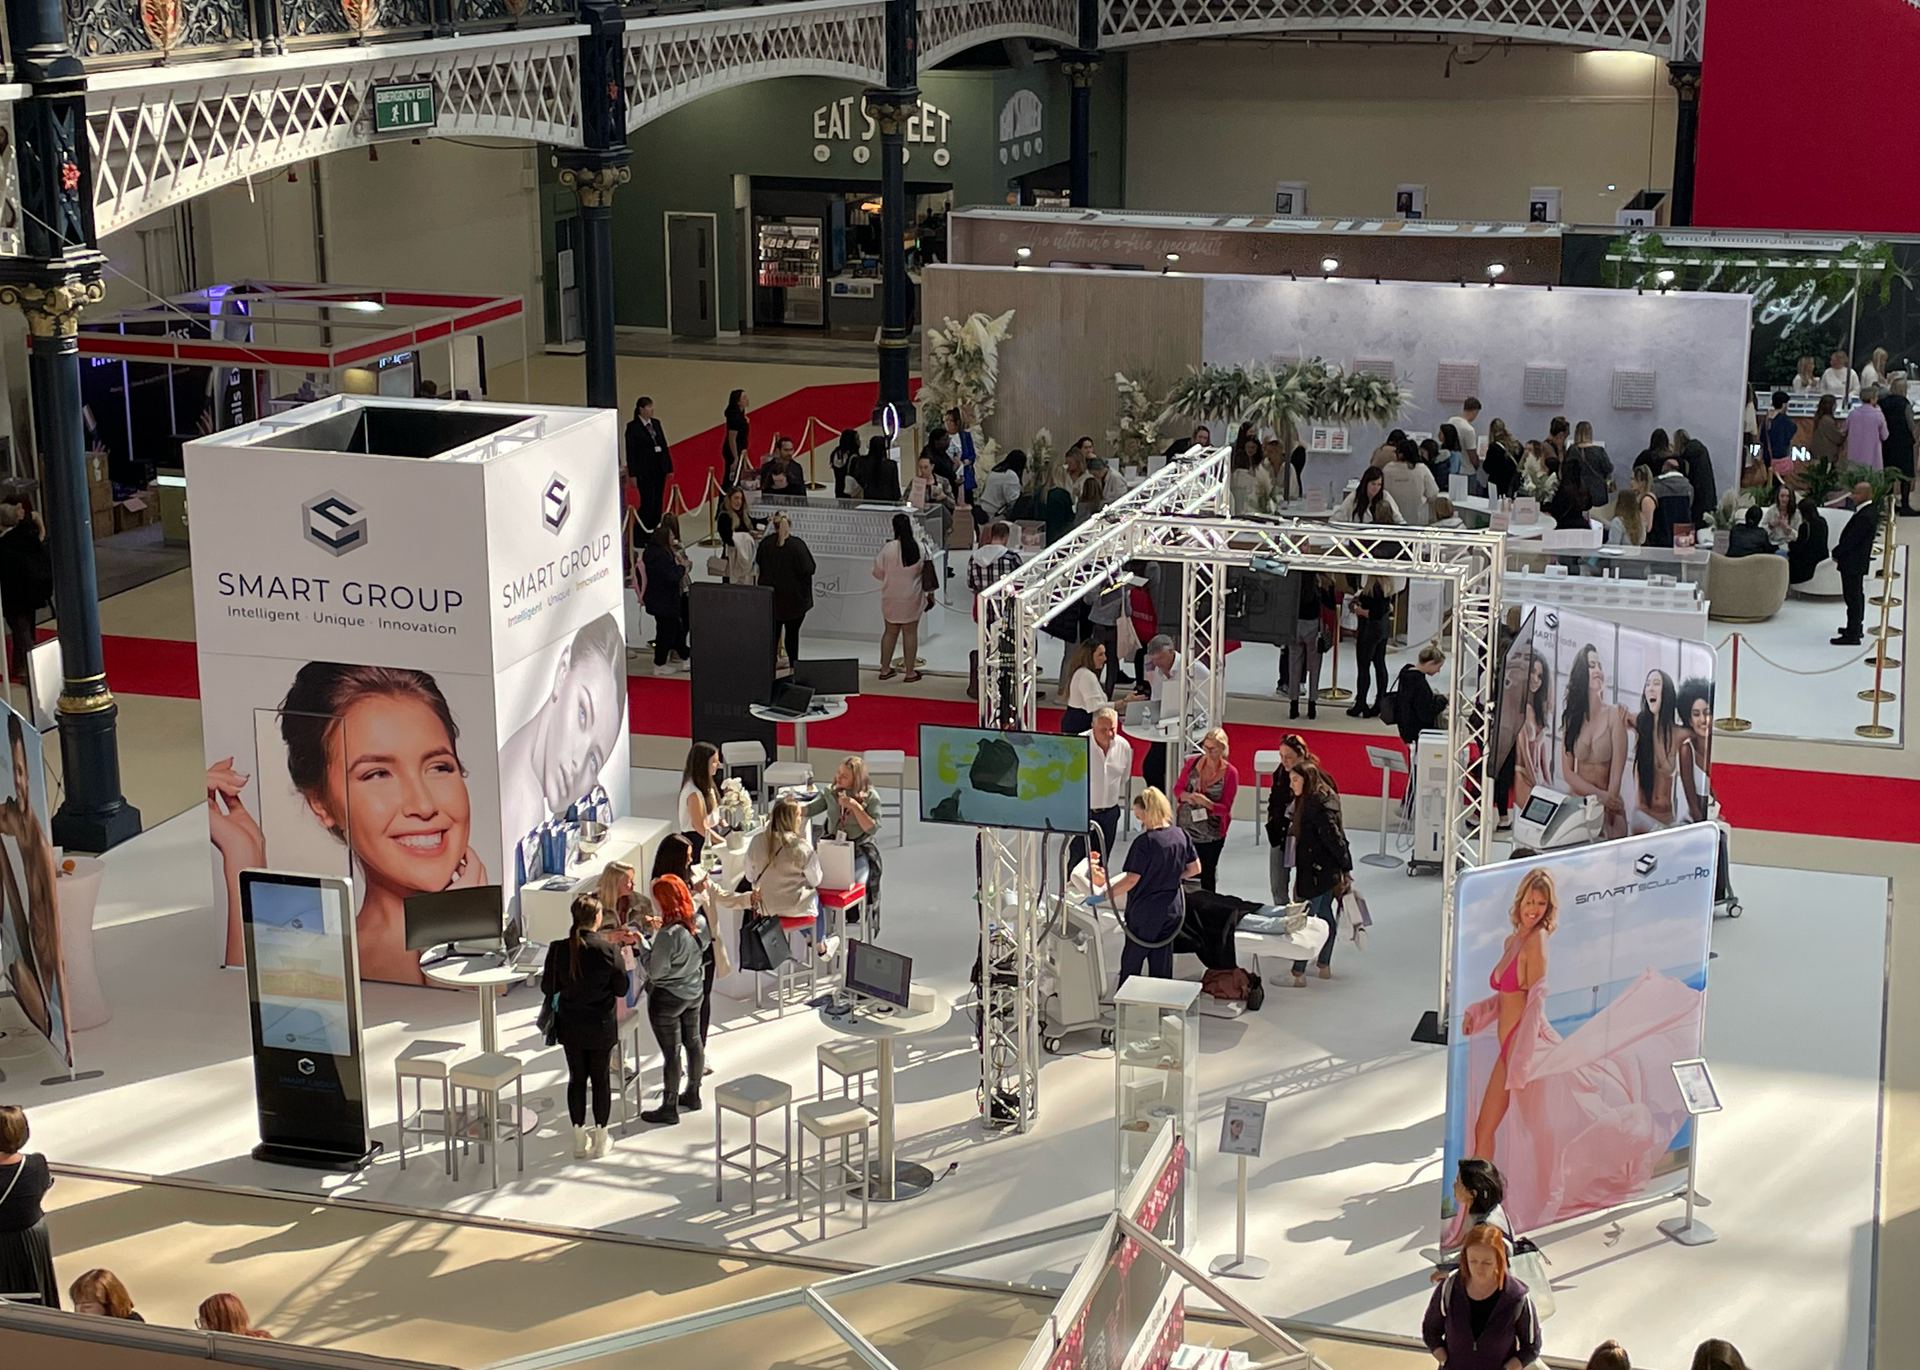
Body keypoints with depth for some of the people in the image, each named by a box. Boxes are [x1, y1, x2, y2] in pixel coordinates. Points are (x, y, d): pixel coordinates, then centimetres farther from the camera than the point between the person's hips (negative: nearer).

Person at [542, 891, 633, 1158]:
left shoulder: (558, 948, -12)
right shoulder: (609, 951, -18)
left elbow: (548, 988, -1)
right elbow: (621, 990, -9)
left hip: (570, 1026, 2)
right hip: (600, 1026, -2)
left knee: (576, 1078, 14)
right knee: (600, 1078, 12)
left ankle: (579, 1139, 22)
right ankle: (600, 1138, 20)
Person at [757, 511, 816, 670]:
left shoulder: (765, 544, -10)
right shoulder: (797, 544, -20)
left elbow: (760, 565, 6)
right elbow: (809, 569, -16)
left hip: (771, 596, 2)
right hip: (794, 597, -2)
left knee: (772, 632, 14)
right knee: (792, 633, 10)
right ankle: (793, 665, 16)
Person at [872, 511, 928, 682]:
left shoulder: (888, 549, -16)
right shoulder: (920, 548, -12)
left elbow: (878, 573, -6)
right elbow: (925, 571, 3)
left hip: (891, 598, 0)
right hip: (912, 598, 0)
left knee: (890, 632, 15)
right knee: (910, 633, 10)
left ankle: (885, 669, 23)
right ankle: (910, 672, 15)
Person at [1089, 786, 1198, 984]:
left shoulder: (1144, 842, -20)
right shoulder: (1181, 836, -1)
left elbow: (1131, 880, -21)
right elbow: (1195, 869, 8)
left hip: (1145, 913, -6)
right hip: (1173, 910, 6)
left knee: (1131, 962, 7)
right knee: (1162, 965, 13)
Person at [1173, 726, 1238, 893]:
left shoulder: (1230, 773, -10)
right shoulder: (1192, 762, -2)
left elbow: (1225, 808, -8)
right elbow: (1177, 788, 6)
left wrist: (1206, 803, -28)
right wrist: (1187, 796, -18)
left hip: (1211, 834, -2)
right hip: (1185, 828, 2)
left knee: (1207, 876, 9)